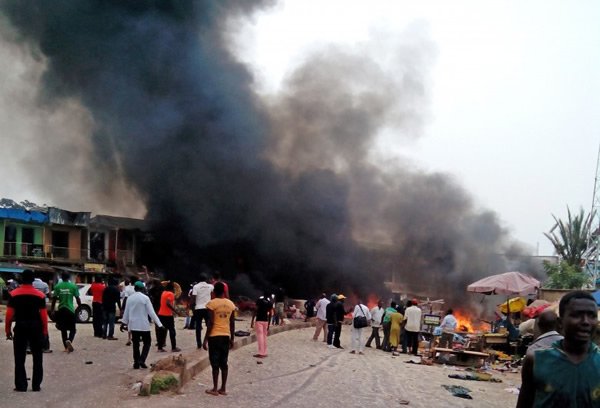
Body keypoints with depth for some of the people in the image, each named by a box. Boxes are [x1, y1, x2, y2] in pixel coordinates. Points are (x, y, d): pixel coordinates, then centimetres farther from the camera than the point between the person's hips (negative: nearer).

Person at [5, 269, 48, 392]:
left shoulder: (14, 294, -3)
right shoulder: (40, 295, -4)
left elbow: (9, 314, -5)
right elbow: (44, 315, -6)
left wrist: (8, 330, 3)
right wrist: (44, 331, 2)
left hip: (20, 328, 0)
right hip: (36, 328, 0)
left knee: (19, 359, 7)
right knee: (37, 358, 9)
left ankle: (21, 385, 4)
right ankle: (36, 385, 9)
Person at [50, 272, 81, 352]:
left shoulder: (57, 286, 0)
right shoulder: (73, 286, -4)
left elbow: (54, 299, 0)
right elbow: (77, 299, -3)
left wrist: (52, 310, 8)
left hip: (61, 310, 2)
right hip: (70, 310, -2)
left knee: (63, 329, 14)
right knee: (72, 329, 7)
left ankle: (66, 347, 15)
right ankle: (69, 340, -22)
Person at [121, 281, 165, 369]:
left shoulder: (130, 298, 1)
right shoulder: (145, 298, -10)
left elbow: (126, 312, 9)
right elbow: (151, 312, -11)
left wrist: (124, 322, 23)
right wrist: (159, 324, -9)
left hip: (133, 325, 4)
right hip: (144, 325, -4)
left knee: (135, 344, 11)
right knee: (147, 343, 7)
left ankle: (136, 362, 11)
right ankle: (141, 360, -7)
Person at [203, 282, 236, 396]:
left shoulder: (212, 304, -10)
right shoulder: (231, 304, 5)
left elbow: (210, 323, -13)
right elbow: (232, 323, 8)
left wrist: (205, 339, -8)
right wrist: (232, 339, 16)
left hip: (214, 336, -4)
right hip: (226, 336, 4)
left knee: (215, 363, 1)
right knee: (223, 363, 10)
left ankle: (215, 389, 4)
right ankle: (223, 388, 12)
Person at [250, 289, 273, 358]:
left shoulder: (259, 300, -6)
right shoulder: (270, 302, 8)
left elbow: (255, 310, -10)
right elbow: (270, 314, 8)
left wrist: (252, 321, -8)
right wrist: (269, 323, 15)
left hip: (259, 320, -5)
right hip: (266, 321, 5)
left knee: (260, 337, -5)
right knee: (264, 337, 11)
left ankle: (261, 353, -7)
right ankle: (264, 353, 13)